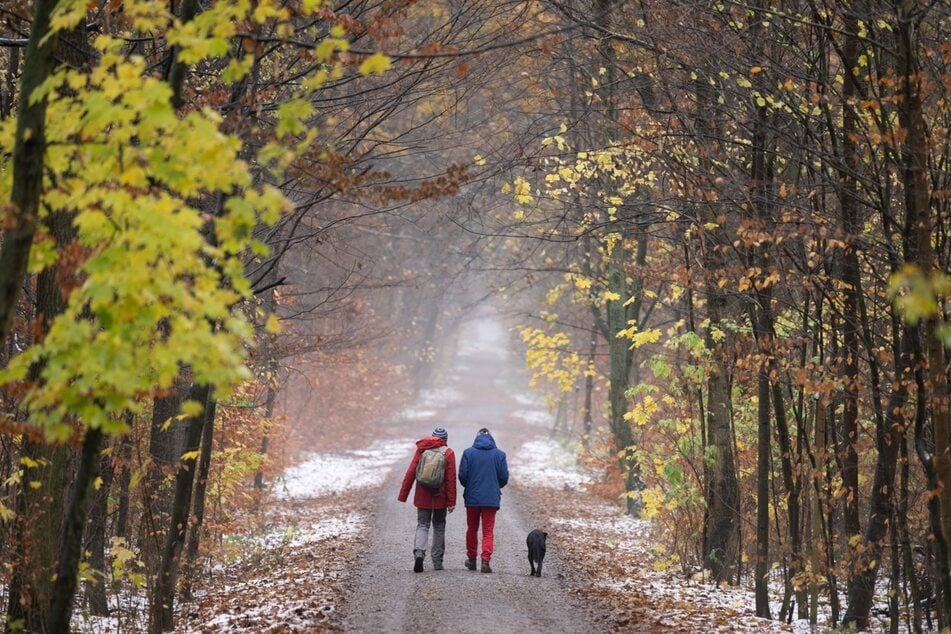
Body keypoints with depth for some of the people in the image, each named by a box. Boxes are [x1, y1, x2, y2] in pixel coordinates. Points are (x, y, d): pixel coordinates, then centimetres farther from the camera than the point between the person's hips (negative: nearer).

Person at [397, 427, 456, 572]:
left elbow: (410, 473, -1)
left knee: (422, 525, 4)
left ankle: (419, 552, -21)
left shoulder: (421, 450, 2)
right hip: (440, 498, -1)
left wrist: (403, 495, 3)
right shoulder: (448, 453, -3)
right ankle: (437, 562, 15)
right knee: (439, 527, 12)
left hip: (423, 496, 1)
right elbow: (451, 478, -6)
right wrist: (451, 501, -3)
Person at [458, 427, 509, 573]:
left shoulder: (468, 453, -5)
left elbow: (462, 475, -5)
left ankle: (471, 559, 25)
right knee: (488, 531, 4)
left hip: (472, 497, 0)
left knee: (472, 529, 16)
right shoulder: (499, 454, -3)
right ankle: (486, 560, -9)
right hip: (492, 498, 0)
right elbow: (504, 477, -1)